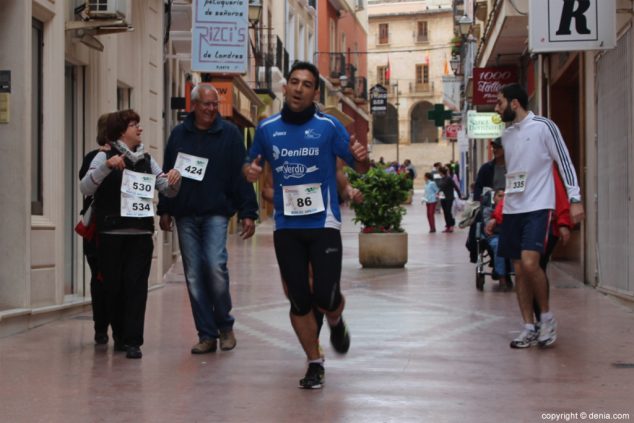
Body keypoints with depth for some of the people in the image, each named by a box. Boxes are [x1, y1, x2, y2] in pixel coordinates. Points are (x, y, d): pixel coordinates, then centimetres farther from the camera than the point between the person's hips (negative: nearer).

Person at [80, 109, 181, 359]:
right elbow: (85, 188, -12)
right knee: (114, 287, 4)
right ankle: (120, 336, 21)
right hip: (111, 235, -3)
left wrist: (174, 180, -10)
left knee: (136, 286, -5)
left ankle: (132, 341, -5)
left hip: (141, 235, 3)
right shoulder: (104, 157, 0)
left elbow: (168, 191, 12)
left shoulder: (147, 160, 13)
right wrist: (106, 166, -26)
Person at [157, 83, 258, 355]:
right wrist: (165, 209, 10)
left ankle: (225, 325, 4)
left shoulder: (229, 134, 2)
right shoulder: (179, 134, 11)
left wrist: (248, 213, -6)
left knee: (215, 266, -17)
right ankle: (206, 335, 10)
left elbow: (241, 175, 0)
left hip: (216, 213, -3)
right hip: (186, 215, 3)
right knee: (194, 276, 2)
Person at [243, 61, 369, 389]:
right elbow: (251, 163, 17)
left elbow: (359, 167, 2)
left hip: (323, 223, -2)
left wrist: (361, 157, -21)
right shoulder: (267, 128, 5)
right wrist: (250, 171, -6)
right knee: (299, 300, 4)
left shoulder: (328, 126, -2)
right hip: (286, 227, 2)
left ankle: (336, 321, 29)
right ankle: (315, 363, 23)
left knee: (326, 297, -9)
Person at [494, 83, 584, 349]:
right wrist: (497, 215, 23)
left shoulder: (543, 126, -6)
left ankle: (547, 316, 0)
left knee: (529, 263, -20)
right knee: (519, 270, 4)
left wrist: (575, 199, -13)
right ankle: (529, 329, 10)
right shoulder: (506, 135, 14)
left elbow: (564, 162, -6)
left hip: (538, 207, -7)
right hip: (512, 209, 7)